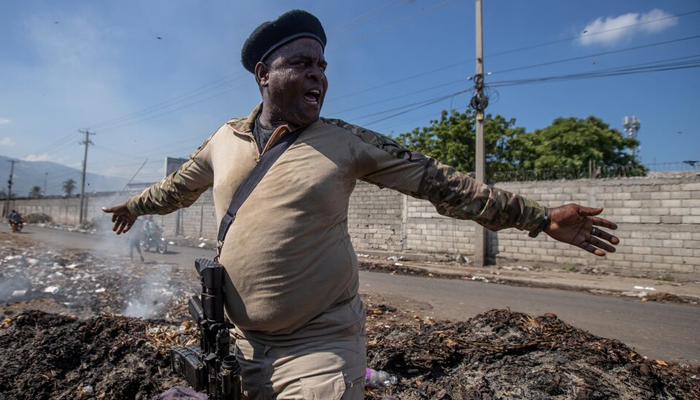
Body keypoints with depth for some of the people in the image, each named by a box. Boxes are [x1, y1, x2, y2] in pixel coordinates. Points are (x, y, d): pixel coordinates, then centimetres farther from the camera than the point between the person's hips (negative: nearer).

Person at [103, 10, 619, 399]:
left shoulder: (347, 142, -8)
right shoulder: (225, 139, 2)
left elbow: (440, 182, -9)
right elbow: (179, 185, 21)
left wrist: (542, 217, -10)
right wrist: (136, 205, 38)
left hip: (320, 349, -3)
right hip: (240, 343, 4)